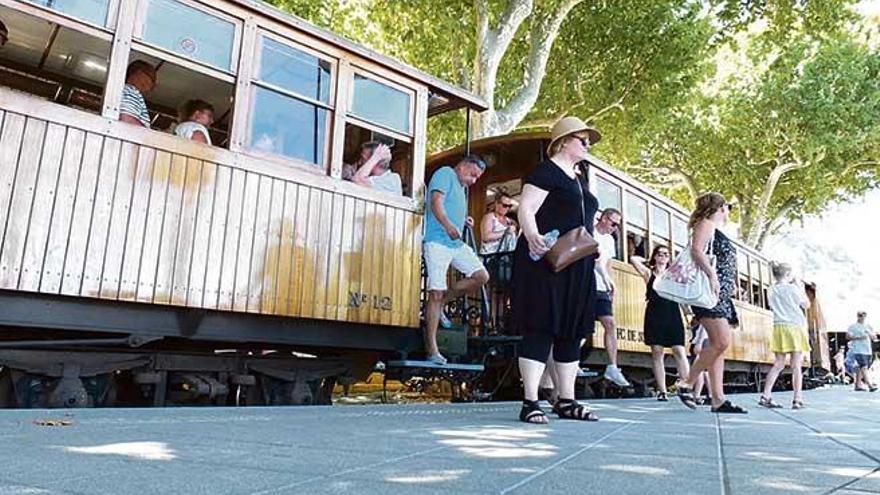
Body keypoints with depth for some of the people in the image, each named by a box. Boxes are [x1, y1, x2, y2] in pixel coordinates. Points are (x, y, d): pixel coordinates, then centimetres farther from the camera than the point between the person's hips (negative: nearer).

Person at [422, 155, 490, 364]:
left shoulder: (460, 186, 26)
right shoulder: (445, 173, -1)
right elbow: (436, 202, -15)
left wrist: (464, 220, 14)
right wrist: (448, 225, -30)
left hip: (456, 243, 9)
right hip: (437, 241, -9)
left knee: (481, 276, -1)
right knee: (436, 293, -9)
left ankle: (443, 300, 12)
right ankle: (432, 349, -5)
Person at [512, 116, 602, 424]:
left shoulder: (579, 178, 22)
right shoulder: (546, 171, -3)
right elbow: (526, 209, -15)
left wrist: (593, 254, 24)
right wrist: (532, 236, -33)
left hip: (577, 268, 9)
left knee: (572, 332, 8)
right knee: (539, 329, -8)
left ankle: (566, 402, 16)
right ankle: (530, 403, -3)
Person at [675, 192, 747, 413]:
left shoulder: (717, 232, 28)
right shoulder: (706, 224, 1)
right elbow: (696, 250, -17)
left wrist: (731, 284, 19)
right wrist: (712, 275, -27)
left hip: (723, 294, 10)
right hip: (709, 290, -10)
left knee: (718, 346, 3)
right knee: (722, 342, -18)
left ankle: (718, 399, 1)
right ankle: (687, 384, -10)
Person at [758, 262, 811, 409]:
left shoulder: (771, 291, 8)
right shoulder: (792, 288, -5)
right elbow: (806, 305, 5)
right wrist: (801, 288, 14)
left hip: (779, 327, 4)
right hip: (795, 326, -4)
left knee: (778, 364, 5)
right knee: (796, 365, -2)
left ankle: (765, 396, -3)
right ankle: (797, 399, -3)